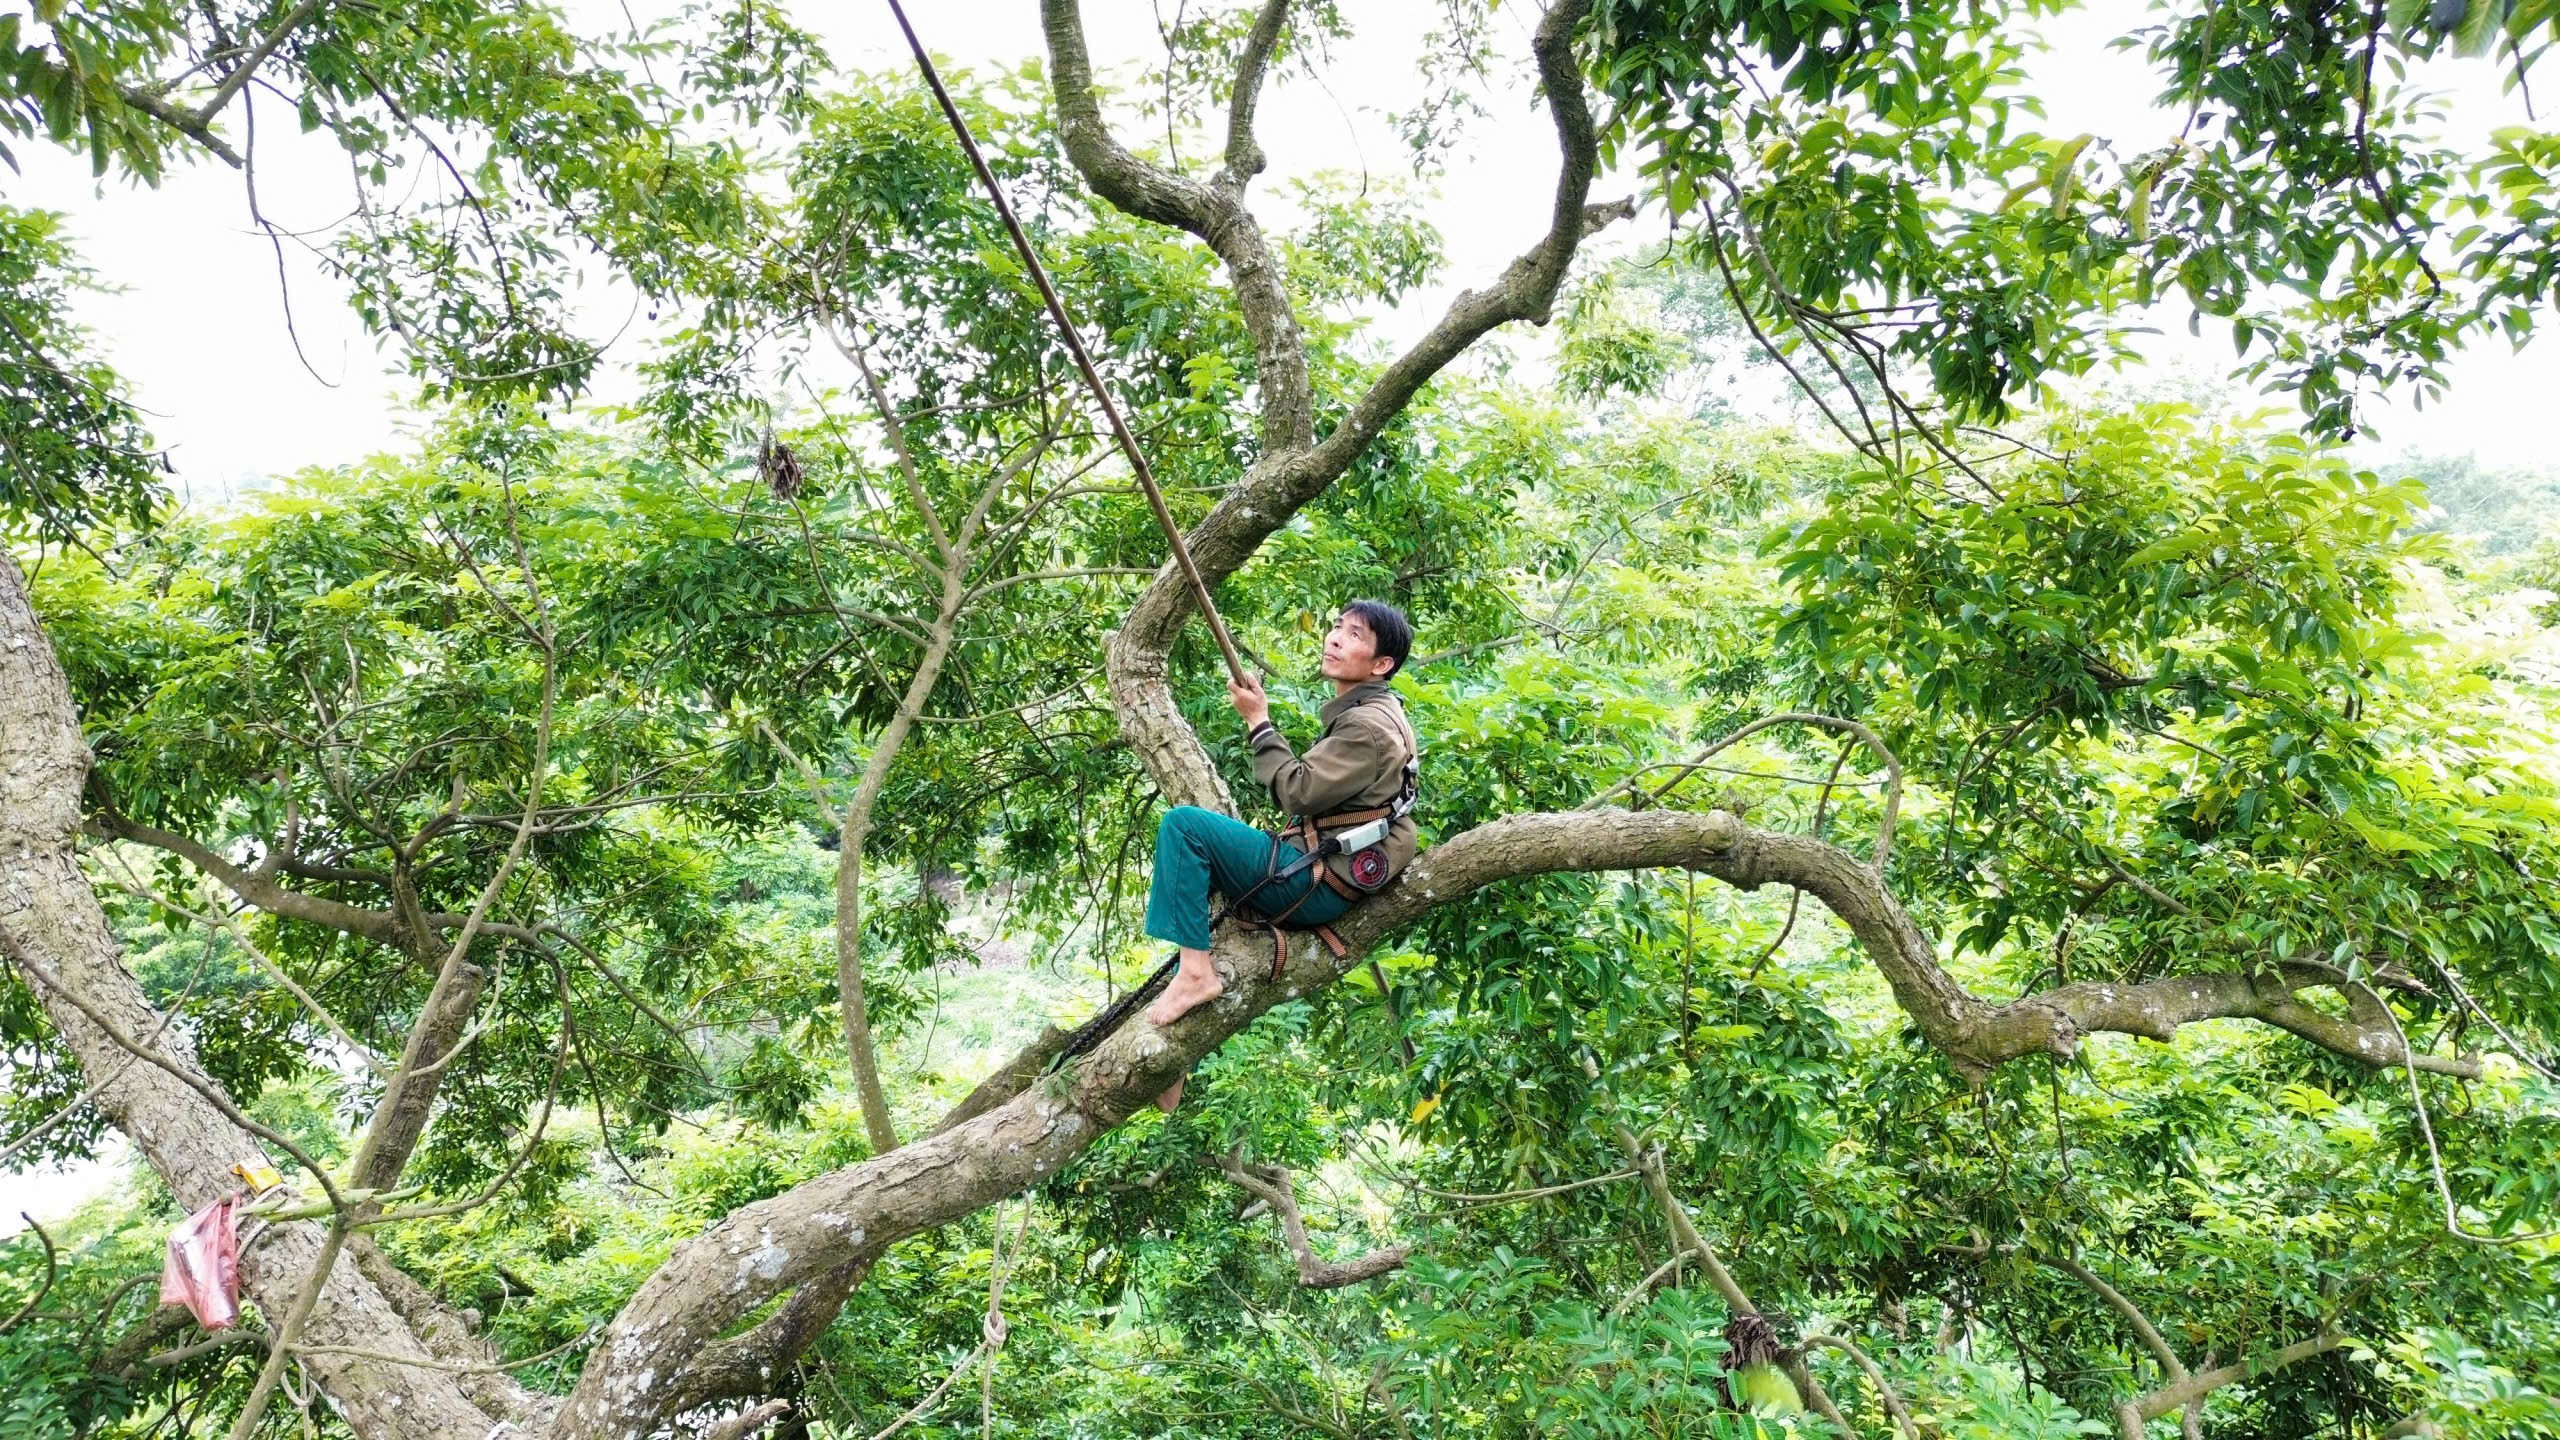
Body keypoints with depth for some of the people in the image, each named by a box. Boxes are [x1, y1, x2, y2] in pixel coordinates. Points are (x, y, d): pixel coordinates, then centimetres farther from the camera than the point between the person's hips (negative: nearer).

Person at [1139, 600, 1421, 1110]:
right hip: (1315, 879, 11)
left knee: (1183, 824, -18)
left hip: (1315, 886, -11)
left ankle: (1196, 970, -21)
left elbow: (1299, 793, -19)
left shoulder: (1370, 725, -15)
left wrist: (1259, 722, -11)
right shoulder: (1359, 713, 17)